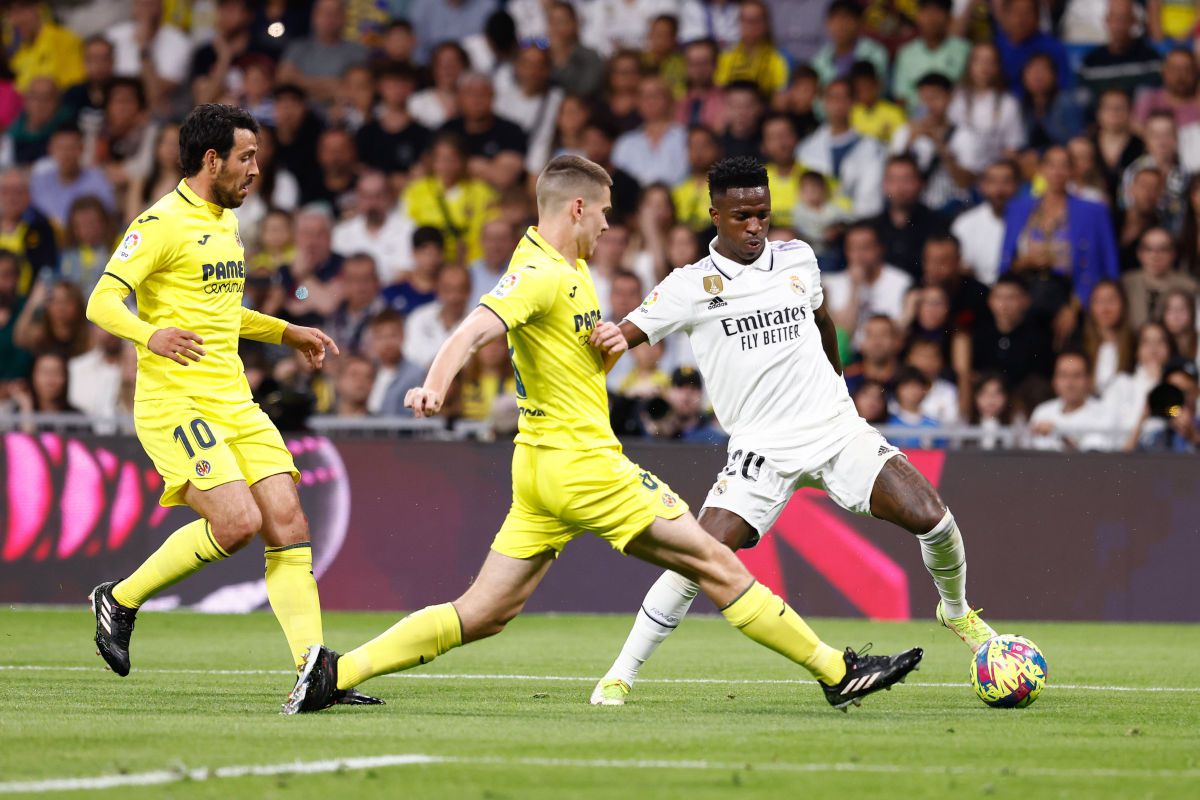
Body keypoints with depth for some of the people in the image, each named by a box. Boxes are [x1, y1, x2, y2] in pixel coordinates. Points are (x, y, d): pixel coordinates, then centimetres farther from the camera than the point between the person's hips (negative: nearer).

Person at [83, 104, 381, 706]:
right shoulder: (162, 224, -10)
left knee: (288, 524, -5)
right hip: (174, 402, -8)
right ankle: (120, 600, 0)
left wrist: (286, 333, 30)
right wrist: (150, 334, -35)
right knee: (237, 522, -21)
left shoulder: (226, 223, 18)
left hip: (233, 403, 8)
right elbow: (102, 302, -17)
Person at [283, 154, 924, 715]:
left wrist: (610, 344, 3)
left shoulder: (571, 271, 17)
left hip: (542, 463, 10)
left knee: (484, 614, 6)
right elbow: (475, 330, -31)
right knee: (716, 564, -3)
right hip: (581, 463, -10)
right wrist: (435, 384, -51)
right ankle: (836, 671, 3)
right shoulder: (541, 275, -15)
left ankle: (335, 671, 1)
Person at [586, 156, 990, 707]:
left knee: (930, 518, -12)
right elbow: (621, 337, -11)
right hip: (762, 450, -3)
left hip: (837, 429, 3)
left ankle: (957, 612, 19)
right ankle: (620, 675, -6)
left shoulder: (799, 260, 8)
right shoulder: (691, 287, -4)